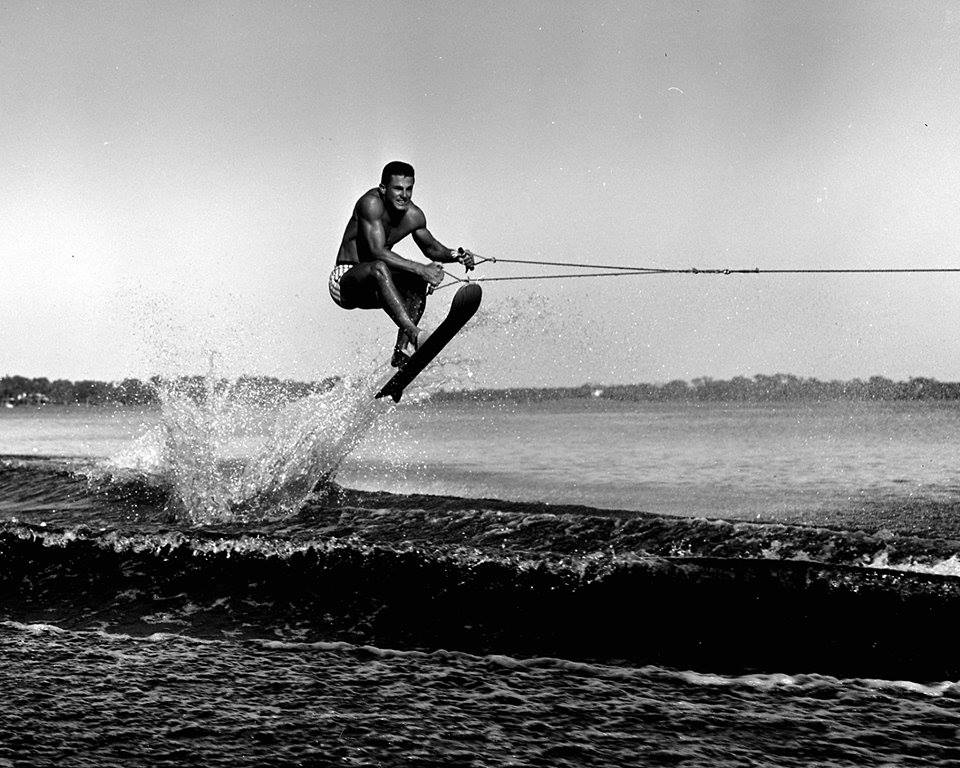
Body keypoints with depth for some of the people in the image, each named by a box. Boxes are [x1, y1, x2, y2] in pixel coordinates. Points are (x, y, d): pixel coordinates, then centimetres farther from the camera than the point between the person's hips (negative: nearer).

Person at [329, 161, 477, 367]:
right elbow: (377, 252, -30)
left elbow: (431, 248, 17)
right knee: (379, 268, -36)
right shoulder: (371, 203, -21)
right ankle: (414, 334, -49)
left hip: (371, 290, 7)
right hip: (344, 283, -7)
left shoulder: (413, 216, -1)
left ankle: (401, 351, -20)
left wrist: (456, 255, -5)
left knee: (419, 280, -15)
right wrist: (420, 268, -34)